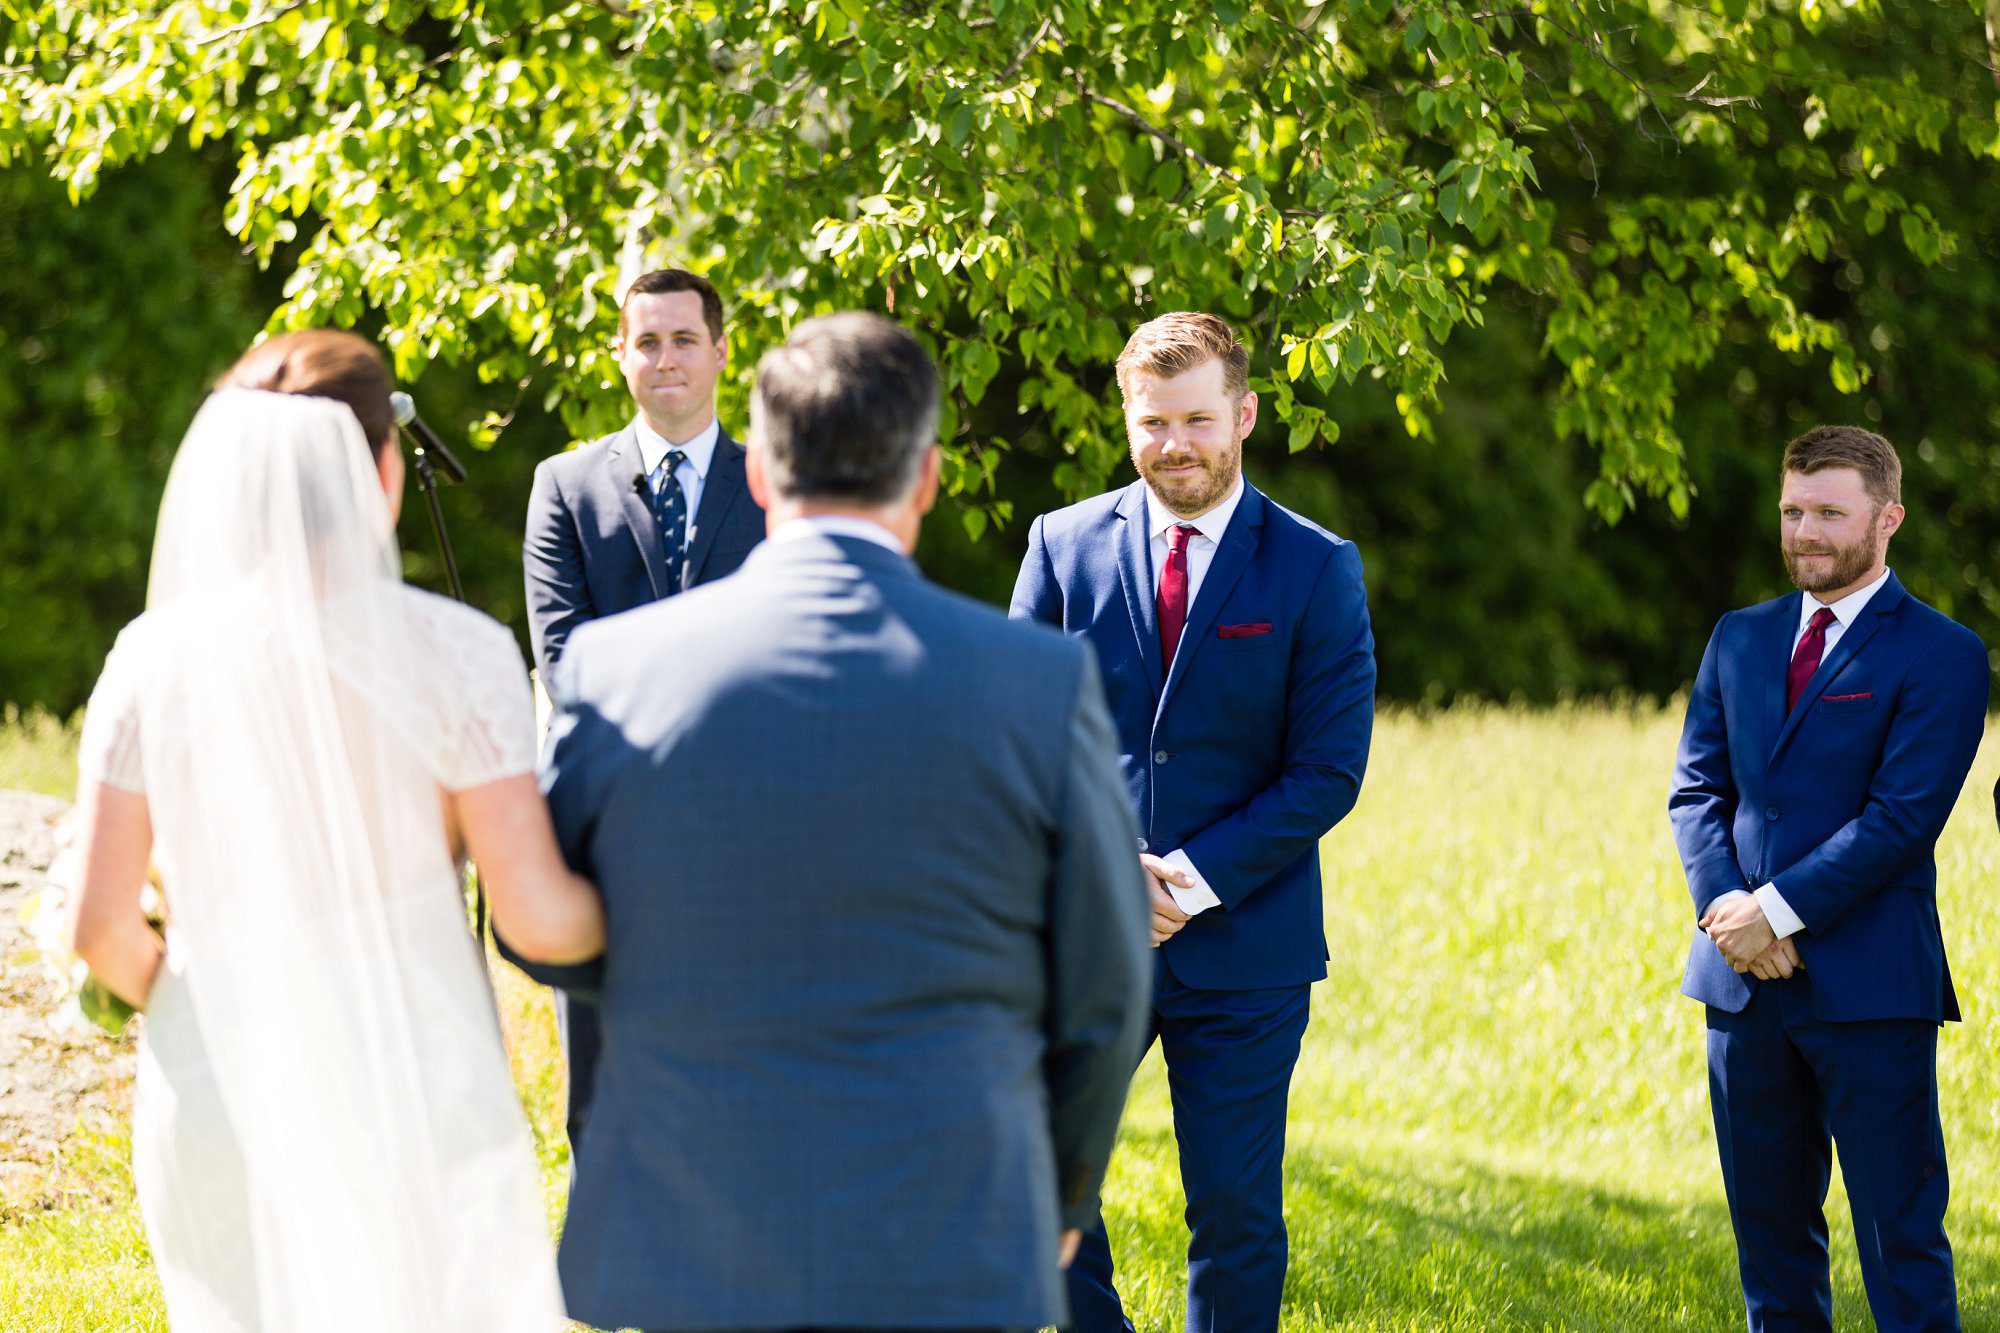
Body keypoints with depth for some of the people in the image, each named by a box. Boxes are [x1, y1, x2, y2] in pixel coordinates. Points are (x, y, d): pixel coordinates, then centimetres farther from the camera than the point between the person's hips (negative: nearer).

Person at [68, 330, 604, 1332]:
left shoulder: (154, 658, -4)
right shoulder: (448, 654, -12)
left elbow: (101, 927, -2)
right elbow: (537, 918, -14)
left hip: (217, 1109, 3)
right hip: (415, 1099, -3)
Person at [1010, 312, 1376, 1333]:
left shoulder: (1316, 569, -1)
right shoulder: (1065, 546, 5)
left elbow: (1329, 771, -5)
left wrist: (1194, 880, -13)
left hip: (1244, 950, -2)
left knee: (1235, 1212, 3)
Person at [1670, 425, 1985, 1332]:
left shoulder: (1940, 656, -5)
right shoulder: (1741, 639, 14)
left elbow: (1901, 817, -13)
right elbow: (1697, 789, 11)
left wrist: (1778, 910, -15)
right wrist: (1725, 904, -7)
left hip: (1868, 985, -6)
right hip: (1746, 981, 6)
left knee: (1900, 1236, -5)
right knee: (1771, 1229, 11)